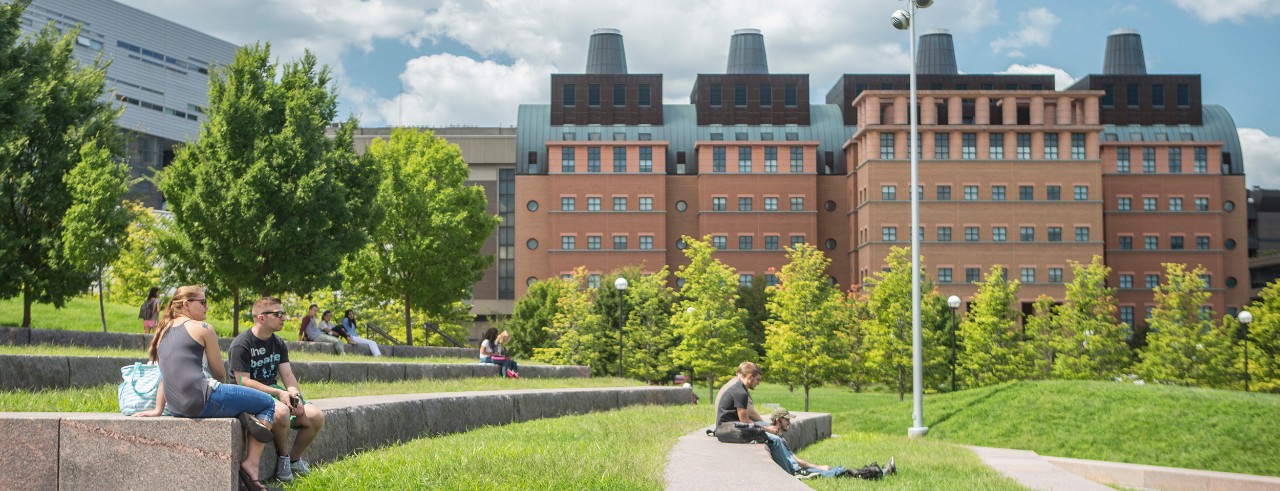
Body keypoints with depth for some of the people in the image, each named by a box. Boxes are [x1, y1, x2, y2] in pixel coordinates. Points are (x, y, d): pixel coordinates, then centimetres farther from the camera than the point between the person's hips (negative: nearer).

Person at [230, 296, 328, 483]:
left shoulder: (278, 344, 12)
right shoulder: (241, 345, -12)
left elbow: (287, 375, 8)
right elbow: (243, 381, -17)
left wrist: (294, 393, -15)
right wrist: (278, 393, -23)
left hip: (275, 391, 7)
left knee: (316, 416, -12)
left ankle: (294, 459, 9)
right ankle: (283, 457, -10)